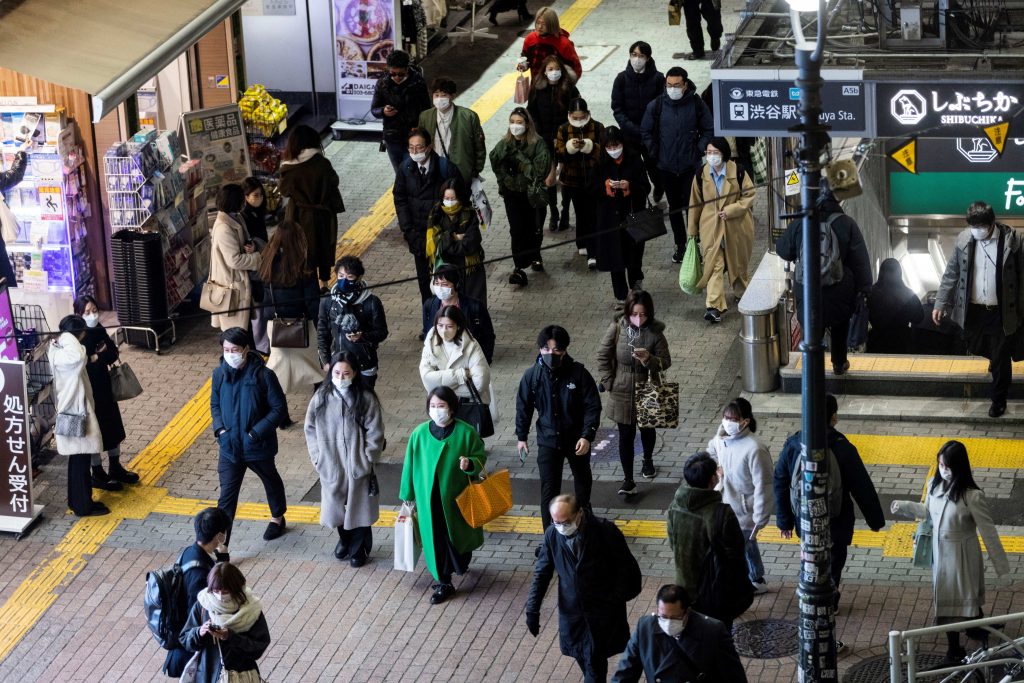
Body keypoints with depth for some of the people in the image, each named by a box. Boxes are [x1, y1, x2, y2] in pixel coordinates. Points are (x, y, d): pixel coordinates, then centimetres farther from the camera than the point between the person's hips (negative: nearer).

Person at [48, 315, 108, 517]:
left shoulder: (61, 351, 7)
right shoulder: (62, 356, -24)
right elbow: (79, 356, -47)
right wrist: (66, 337, -31)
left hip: (74, 411, 10)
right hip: (75, 415, -10)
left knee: (79, 460, 19)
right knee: (80, 462, 1)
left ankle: (78, 501, 29)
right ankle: (83, 507, 11)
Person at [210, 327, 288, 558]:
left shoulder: (263, 375, -20)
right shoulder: (220, 373, -8)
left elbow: (279, 409, -14)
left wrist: (257, 432, -20)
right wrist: (219, 428, -8)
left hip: (258, 446, -2)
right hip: (230, 445, 2)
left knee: (271, 481, 25)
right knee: (227, 496, -3)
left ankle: (277, 518, 53)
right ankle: (221, 547, -3)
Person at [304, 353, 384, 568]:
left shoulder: (366, 398, -11)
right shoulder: (321, 397, -4)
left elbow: (375, 433, -8)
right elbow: (310, 428, 4)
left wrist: (367, 460, -10)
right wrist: (317, 457, -2)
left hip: (357, 465, -2)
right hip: (330, 465, 3)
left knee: (358, 507, 8)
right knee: (336, 504, 15)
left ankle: (359, 548, 27)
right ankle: (344, 539, 40)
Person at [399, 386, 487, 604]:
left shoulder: (466, 432, -14)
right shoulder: (420, 434, -9)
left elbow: (481, 457, -3)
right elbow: (410, 465, 1)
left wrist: (470, 464, -27)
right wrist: (407, 496, 8)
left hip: (457, 496, -1)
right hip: (429, 498, 1)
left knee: (458, 535, 17)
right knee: (436, 539, 5)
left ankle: (461, 564, 48)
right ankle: (444, 583, 20)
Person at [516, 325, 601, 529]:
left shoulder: (578, 373, -18)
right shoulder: (532, 375, -13)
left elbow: (593, 406, -14)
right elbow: (523, 407, 0)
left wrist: (587, 436, -21)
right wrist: (521, 437, 4)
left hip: (577, 439, 1)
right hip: (548, 440, -1)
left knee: (583, 479, 25)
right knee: (549, 489, -6)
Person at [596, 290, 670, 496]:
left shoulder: (655, 332, -15)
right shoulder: (617, 328, -14)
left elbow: (665, 361, -10)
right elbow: (603, 356, -4)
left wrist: (648, 359, -30)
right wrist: (609, 383, -7)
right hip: (622, 393, -1)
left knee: (647, 429, 22)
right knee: (626, 435, 3)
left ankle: (648, 461, 49)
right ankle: (628, 481, 8)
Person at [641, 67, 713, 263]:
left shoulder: (696, 104, -6)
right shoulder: (656, 105, -3)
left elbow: (709, 131, 5)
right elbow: (646, 132, 9)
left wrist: (699, 150, -4)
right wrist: (655, 153, 3)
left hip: (691, 166, -2)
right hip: (666, 166, 2)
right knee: (674, 207, 11)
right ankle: (680, 245, 22)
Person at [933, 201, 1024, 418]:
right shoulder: (964, 239, -6)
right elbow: (951, 273, 1)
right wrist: (940, 304, -3)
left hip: (1001, 311, -3)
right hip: (973, 310, 3)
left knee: (1001, 359, 7)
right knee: (976, 347, 18)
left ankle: (999, 399, 24)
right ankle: (994, 359, 52)